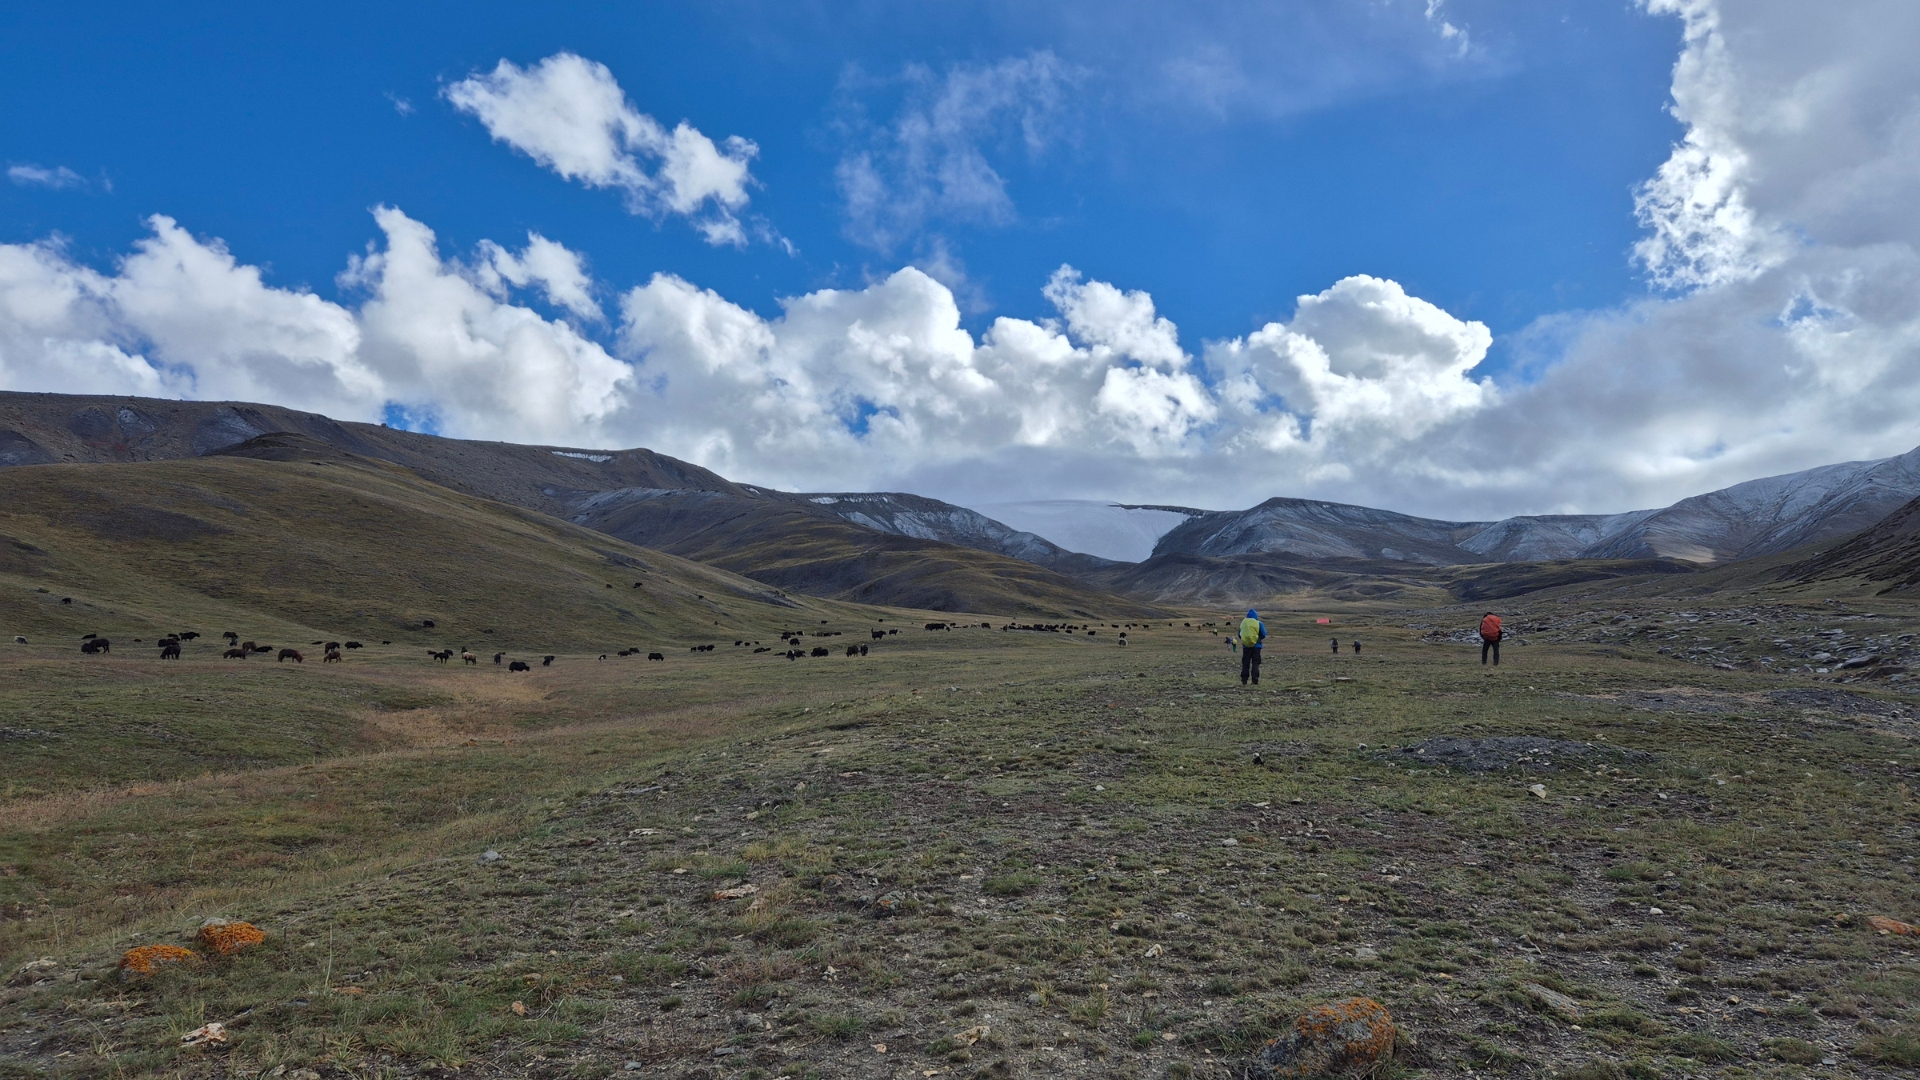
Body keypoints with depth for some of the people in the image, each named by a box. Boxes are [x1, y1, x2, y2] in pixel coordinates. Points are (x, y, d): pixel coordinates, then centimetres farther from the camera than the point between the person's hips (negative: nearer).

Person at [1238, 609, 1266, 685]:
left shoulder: (1243, 623, 3)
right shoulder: (1259, 623, -5)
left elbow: (1239, 635, 8)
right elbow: (1263, 635, -3)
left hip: (1246, 646, 2)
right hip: (1256, 646, -2)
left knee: (1245, 664, 8)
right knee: (1255, 664, 2)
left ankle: (1244, 681, 6)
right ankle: (1255, 681, -4)